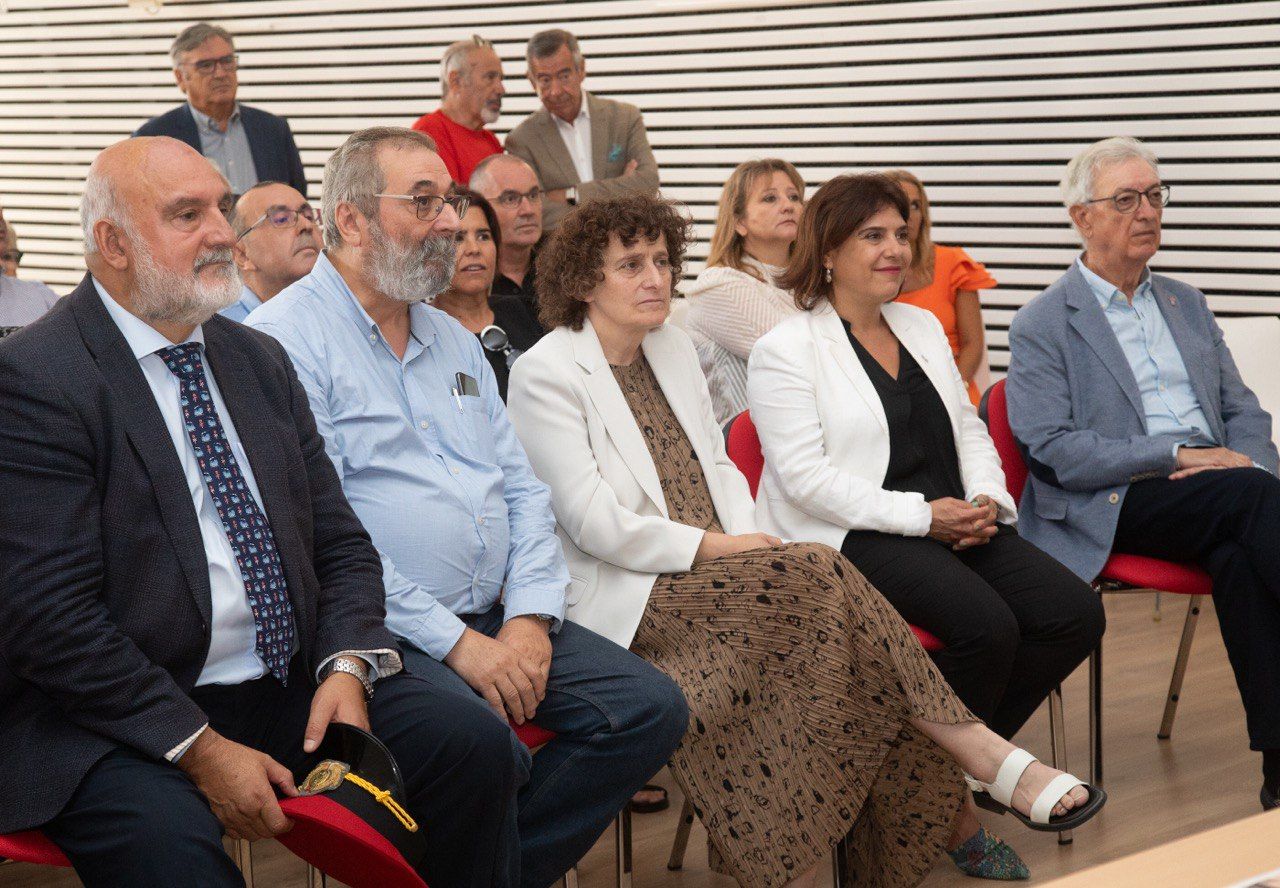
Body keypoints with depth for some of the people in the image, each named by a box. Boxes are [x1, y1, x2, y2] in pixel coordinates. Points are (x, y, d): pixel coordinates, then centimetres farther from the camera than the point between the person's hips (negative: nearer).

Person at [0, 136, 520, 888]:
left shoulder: (260, 361, 13)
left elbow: (341, 544, 14)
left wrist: (348, 668, -6)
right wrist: (199, 749, -19)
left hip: (290, 687, 7)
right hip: (120, 713, -7)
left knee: (474, 747, -12)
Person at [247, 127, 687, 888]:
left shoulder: (453, 338, 20)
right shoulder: (287, 338, -6)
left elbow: (523, 490, 16)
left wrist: (529, 618, -2)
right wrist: (453, 641, -17)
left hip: (495, 619, 8)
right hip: (383, 634, -8)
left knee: (652, 709, -8)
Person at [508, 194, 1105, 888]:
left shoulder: (673, 349, 17)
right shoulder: (546, 374, -6)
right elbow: (593, 521, -13)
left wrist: (749, 542, -2)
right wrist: (715, 547, -14)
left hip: (711, 573, 7)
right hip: (625, 597, -7)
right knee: (816, 575, -27)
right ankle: (975, 747, -21)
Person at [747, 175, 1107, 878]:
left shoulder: (922, 327, 20)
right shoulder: (784, 350, -4)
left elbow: (969, 430, 21)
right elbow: (806, 477, -13)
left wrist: (987, 501, -1)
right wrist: (922, 515, -17)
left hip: (956, 524, 8)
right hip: (855, 538, -7)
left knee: (1076, 615, -13)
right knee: (988, 626, -30)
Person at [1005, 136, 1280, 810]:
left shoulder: (1186, 304, 21)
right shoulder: (1043, 324, 1)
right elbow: (1054, 450, -9)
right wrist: (1178, 456, -16)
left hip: (1216, 490, 5)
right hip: (1115, 505, -5)